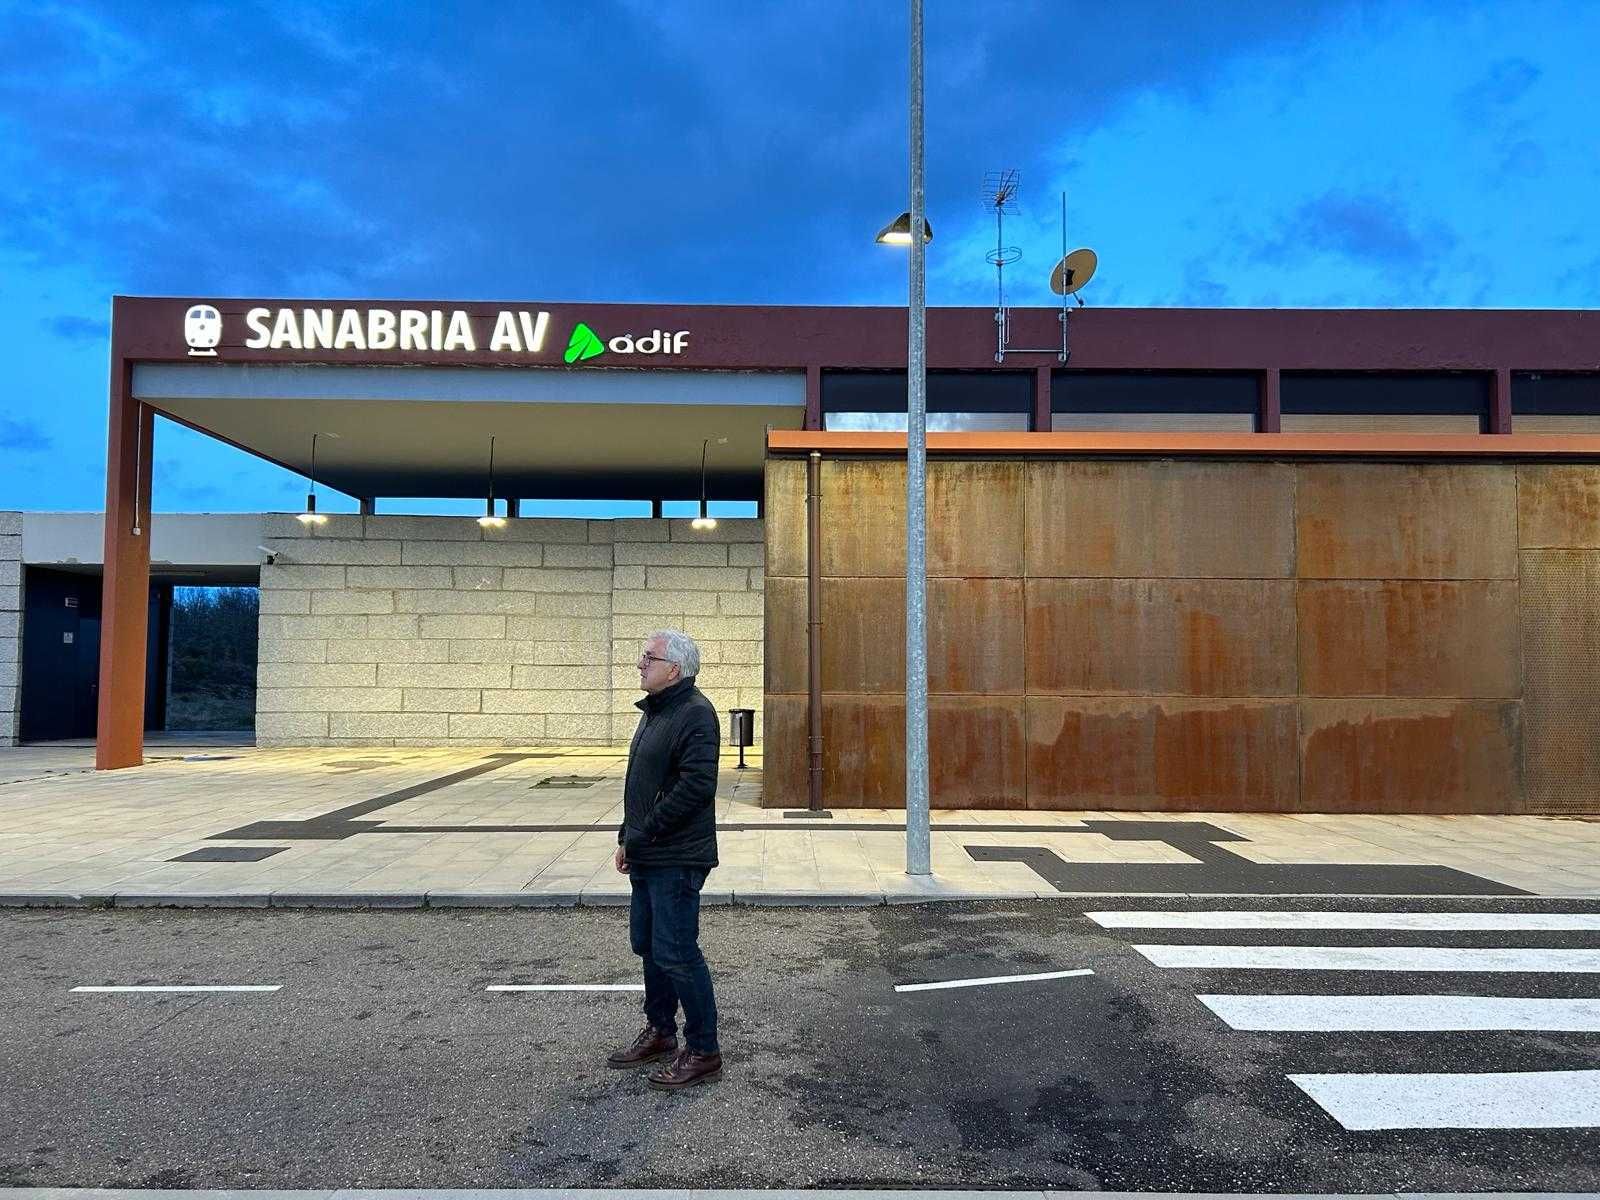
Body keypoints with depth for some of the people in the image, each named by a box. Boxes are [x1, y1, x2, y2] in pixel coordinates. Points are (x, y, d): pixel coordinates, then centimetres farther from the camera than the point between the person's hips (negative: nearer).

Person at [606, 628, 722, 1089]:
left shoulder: (695, 714, -17)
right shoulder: (656, 711, 15)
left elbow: (695, 785, -26)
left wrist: (642, 834, -19)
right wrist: (628, 837, 13)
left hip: (677, 860, -10)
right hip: (648, 857, 10)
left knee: (675, 953, -4)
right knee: (647, 944, 18)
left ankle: (703, 1051, 10)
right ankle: (660, 1032, 34)